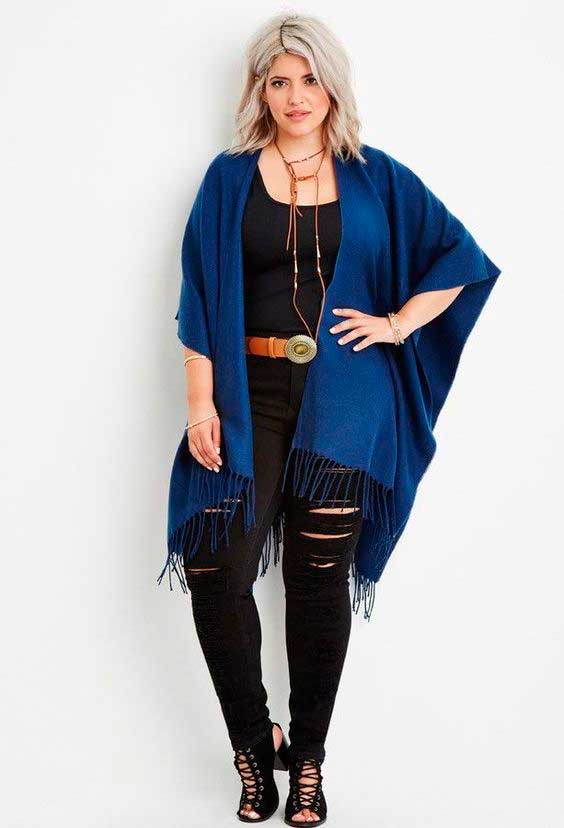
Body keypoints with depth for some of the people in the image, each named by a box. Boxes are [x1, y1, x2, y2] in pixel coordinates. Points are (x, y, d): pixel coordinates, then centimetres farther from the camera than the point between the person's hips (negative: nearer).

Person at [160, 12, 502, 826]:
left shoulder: (376, 178, 8)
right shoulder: (230, 177, 6)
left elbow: (465, 260, 11)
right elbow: (201, 297, 1)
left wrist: (400, 324, 0)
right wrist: (201, 402, -7)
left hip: (342, 401, 0)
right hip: (251, 393, 0)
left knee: (320, 576, 3)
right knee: (217, 570, -11)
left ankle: (308, 757, 18)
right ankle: (255, 744, 11)